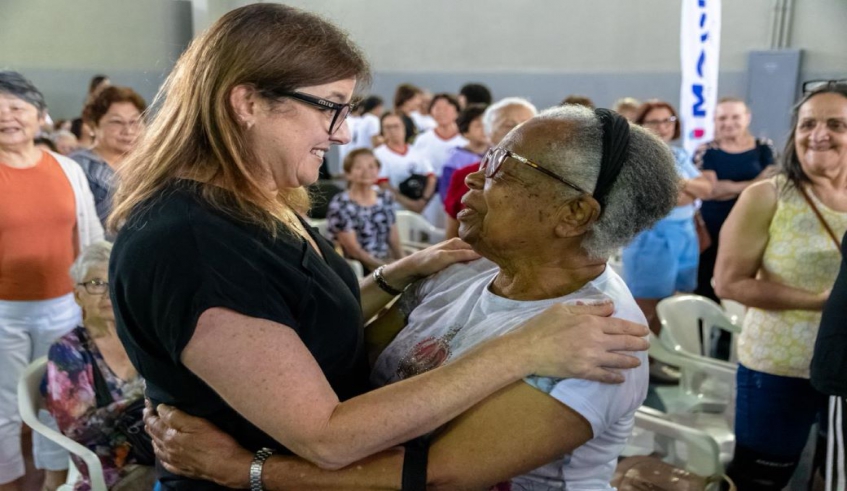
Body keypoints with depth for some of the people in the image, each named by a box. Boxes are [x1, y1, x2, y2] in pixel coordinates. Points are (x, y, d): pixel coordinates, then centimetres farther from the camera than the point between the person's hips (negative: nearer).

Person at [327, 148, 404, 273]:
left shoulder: (386, 198, 12)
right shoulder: (340, 205, -6)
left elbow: (394, 241, 14)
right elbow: (354, 250, -9)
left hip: (387, 263, 6)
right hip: (359, 270, -6)